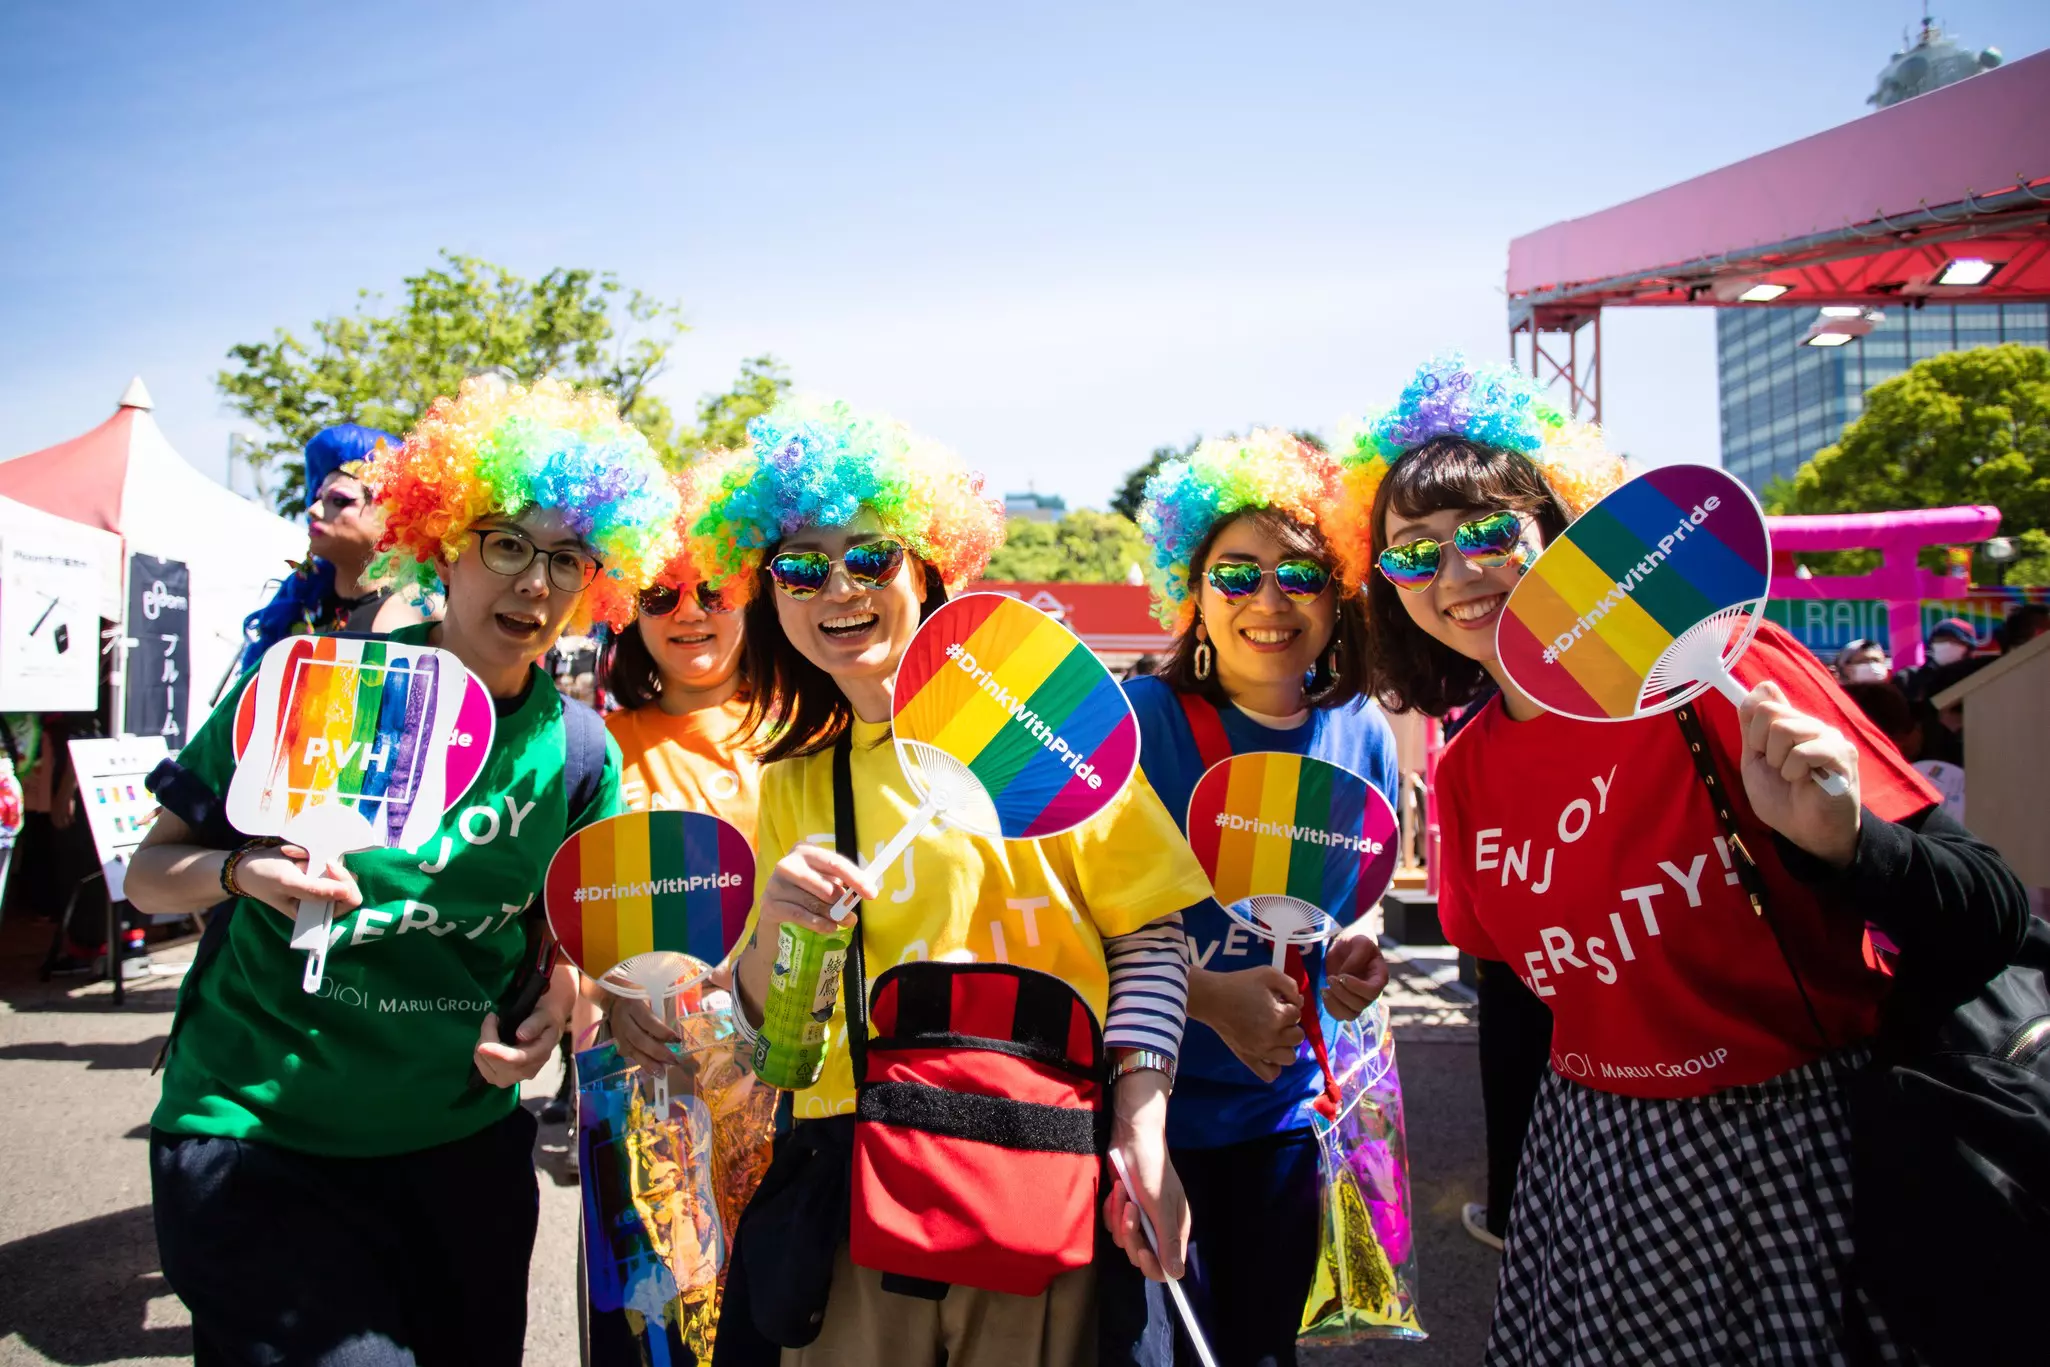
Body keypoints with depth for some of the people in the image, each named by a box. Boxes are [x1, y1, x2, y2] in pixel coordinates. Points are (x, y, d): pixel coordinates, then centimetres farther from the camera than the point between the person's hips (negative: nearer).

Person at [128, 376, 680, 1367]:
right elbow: (148, 874, -4)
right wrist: (241, 871, -24)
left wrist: (551, 1007, -8)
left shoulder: (578, 753, -2)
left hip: (462, 1141, 4)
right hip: (255, 1135, -3)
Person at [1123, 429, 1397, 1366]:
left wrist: (1355, 953, -9)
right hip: (1151, 1102, -4)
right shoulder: (1141, 722, -17)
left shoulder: (1360, 733, -2)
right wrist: (1212, 997, -25)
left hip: (1284, 1102, 5)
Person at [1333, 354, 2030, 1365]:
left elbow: (1989, 930, -18)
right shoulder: (1464, 774, 1)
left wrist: (1837, 843, -37)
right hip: (1591, 1174, 5)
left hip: (1795, 1160, -5)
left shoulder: (1714, 672, -17)